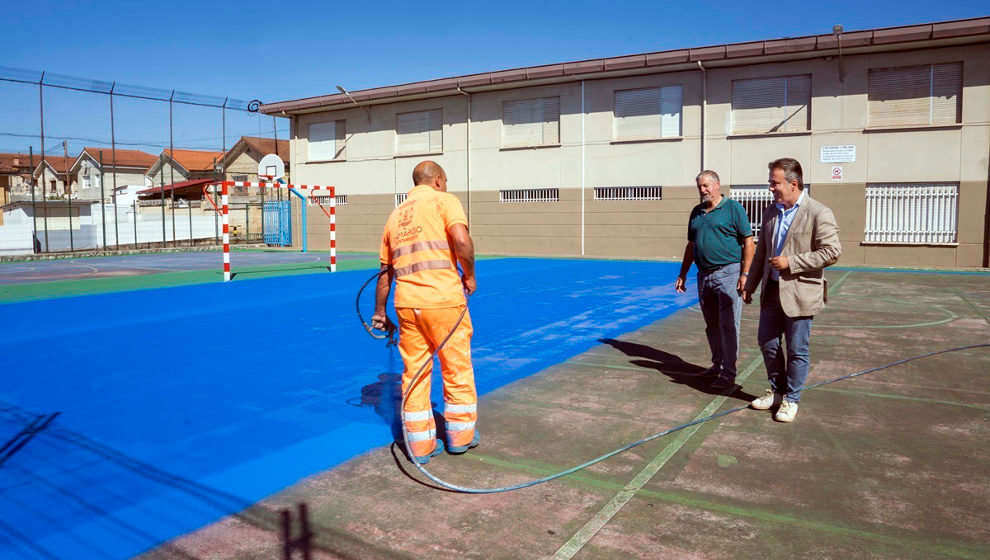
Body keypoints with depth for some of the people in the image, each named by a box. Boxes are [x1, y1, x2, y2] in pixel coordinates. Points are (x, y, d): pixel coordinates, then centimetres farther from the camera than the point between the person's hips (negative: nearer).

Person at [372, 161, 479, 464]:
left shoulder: (396, 214, 18)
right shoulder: (444, 200, 2)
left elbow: (386, 271, 21)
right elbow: (461, 240, -18)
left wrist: (379, 312, 29)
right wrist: (469, 274, -2)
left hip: (406, 303, 5)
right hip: (444, 300, -5)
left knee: (414, 373, 13)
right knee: (457, 370, 12)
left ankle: (421, 444, 21)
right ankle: (460, 434, 26)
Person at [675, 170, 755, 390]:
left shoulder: (733, 208, -3)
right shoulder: (696, 212, 14)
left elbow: (748, 242, -7)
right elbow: (691, 245, 21)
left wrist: (745, 275, -14)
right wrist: (682, 275, 18)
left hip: (728, 273, -6)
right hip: (704, 275, 6)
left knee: (728, 325, -4)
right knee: (711, 325, 14)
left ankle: (728, 373, 2)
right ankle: (717, 364, 28)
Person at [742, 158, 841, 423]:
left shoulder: (819, 213, -12)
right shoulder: (770, 212, 8)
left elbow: (832, 252, -17)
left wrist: (791, 262, -20)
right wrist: (750, 284, 13)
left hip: (799, 293, -6)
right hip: (772, 290, 6)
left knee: (797, 350, 4)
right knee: (767, 342, 13)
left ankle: (791, 399, 20)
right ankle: (777, 390, 31)